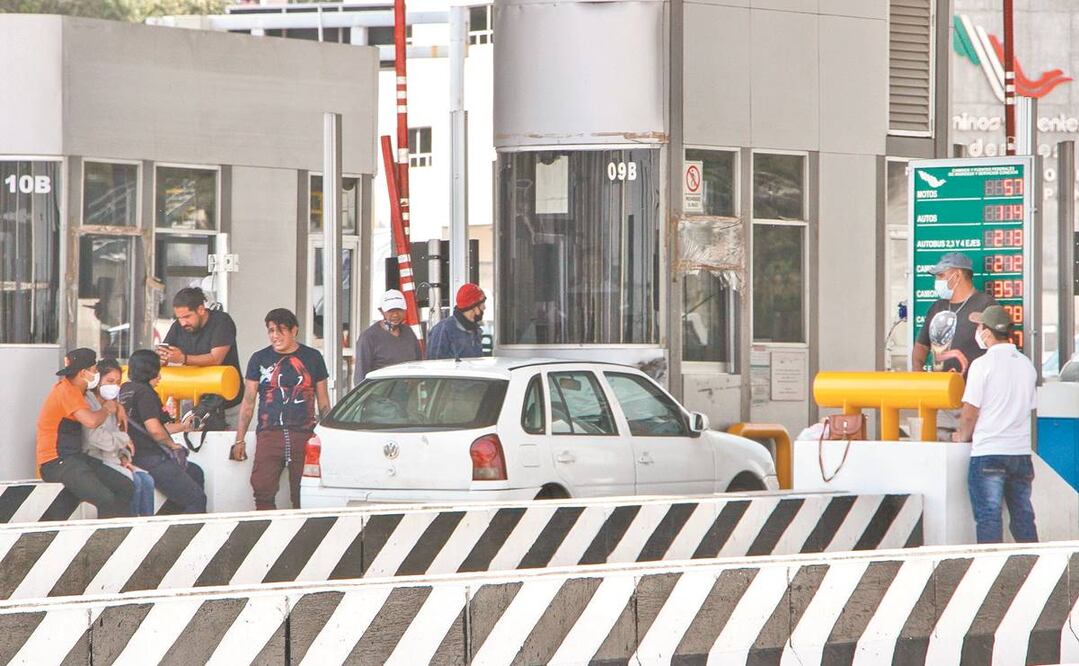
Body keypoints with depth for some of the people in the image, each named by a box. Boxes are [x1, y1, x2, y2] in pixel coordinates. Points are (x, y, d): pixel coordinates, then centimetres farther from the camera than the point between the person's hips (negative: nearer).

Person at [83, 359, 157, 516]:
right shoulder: (88, 403, -10)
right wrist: (125, 439, -8)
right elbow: (96, 437, -21)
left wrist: (124, 456, 0)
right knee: (133, 481, -27)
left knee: (147, 480, -15)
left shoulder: (112, 405, 19)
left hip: (113, 459, 8)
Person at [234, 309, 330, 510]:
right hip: (269, 434, 0)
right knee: (263, 490, -12)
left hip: (304, 434, 0)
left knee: (302, 496, -2)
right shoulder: (260, 359, 11)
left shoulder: (312, 358, 10)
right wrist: (240, 440, 7)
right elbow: (248, 402, 13)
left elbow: (323, 402, 15)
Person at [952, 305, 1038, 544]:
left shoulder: (982, 364, -10)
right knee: (1023, 517, 10)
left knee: (988, 516, -3)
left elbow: (970, 414, -10)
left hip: (988, 453, -5)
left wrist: (962, 436, 9)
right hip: (1021, 452, 5)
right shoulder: (1027, 365, 8)